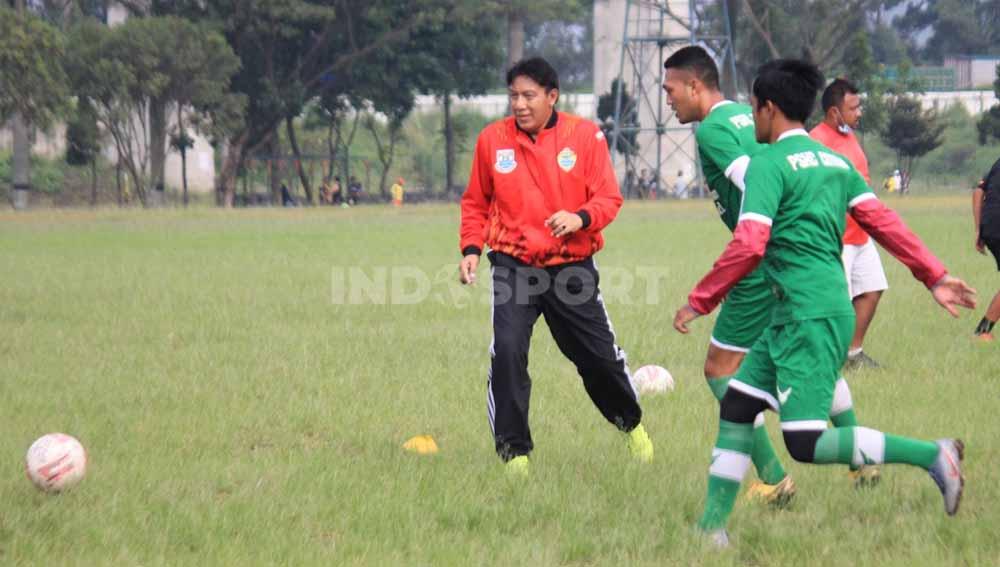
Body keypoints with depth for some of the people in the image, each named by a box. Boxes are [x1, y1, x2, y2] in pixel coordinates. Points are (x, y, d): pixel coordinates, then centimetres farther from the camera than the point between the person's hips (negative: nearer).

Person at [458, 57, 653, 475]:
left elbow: (609, 197, -5)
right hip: (513, 266, 0)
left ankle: (631, 425, 38)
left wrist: (580, 218, -25)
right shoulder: (492, 139, 0)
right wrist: (470, 248, 0)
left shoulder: (586, 135, -4)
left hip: (572, 266, 0)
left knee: (600, 355, 8)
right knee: (507, 351, -19)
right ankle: (514, 453, -8)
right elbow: (476, 202, 12)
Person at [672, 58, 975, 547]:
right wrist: (935, 276, 12)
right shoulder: (835, 160, 15)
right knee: (735, 408, 13)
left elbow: (749, 246, -18)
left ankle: (932, 455, -14)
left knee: (805, 443, -10)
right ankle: (712, 526, 14)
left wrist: (698, 302, -10)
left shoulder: (768, 163, -10)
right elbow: (882, 221, 11)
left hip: (808, 318, -10)